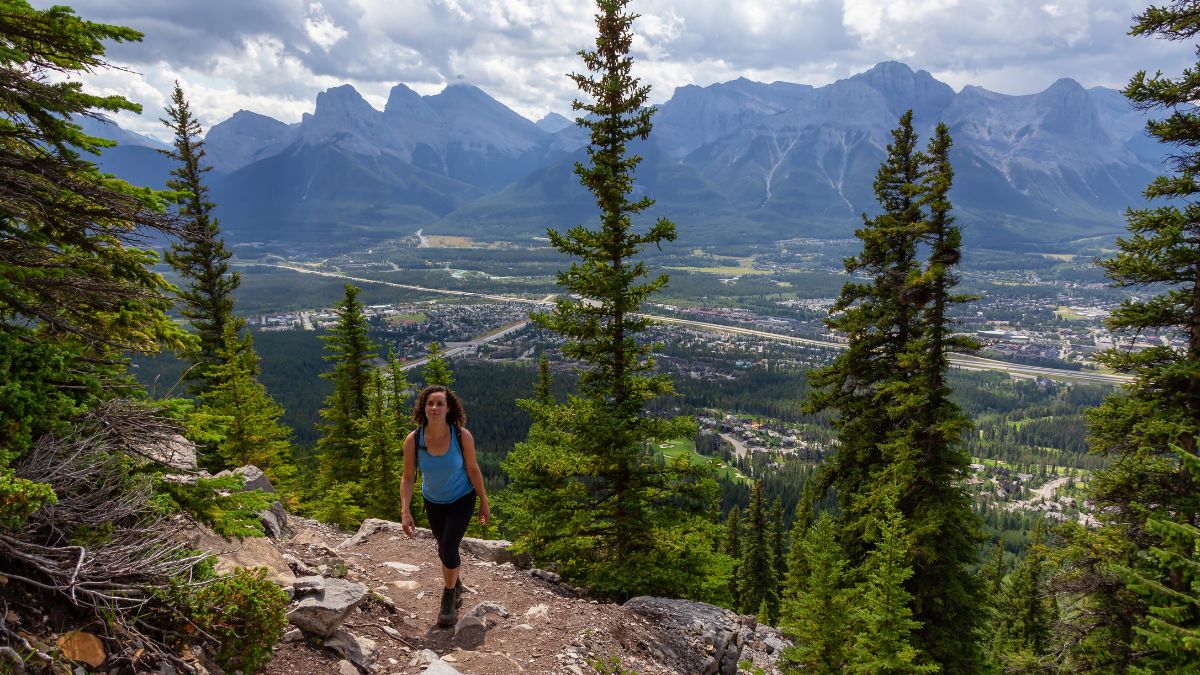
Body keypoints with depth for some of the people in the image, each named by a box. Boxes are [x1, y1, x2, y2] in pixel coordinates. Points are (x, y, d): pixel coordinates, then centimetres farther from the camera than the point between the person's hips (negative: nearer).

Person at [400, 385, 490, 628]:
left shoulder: (462, 436, -26)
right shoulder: (413, 441, -23)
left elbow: (473, 470, -12)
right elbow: (408, 479, -14)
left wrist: (484, 502, -4)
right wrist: (405, 511, -24)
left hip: (462, 499, -3)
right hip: (434, 502, 3)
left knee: (448, 548, -16)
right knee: (445, 550, 19)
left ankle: (449, 599, 11)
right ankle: (456, 586, 51)